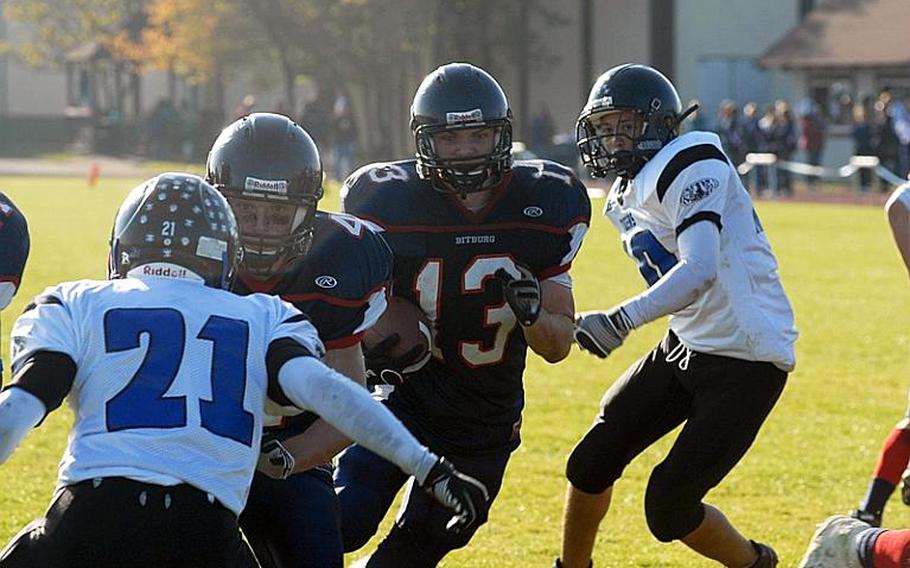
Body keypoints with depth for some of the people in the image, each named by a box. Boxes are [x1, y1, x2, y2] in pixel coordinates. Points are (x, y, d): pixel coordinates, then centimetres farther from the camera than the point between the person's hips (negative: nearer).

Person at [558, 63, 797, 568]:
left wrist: (620, 321, -39)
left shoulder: (691, 167, -18)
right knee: (591, 464, 6)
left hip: (746, 360, -9)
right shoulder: (625, 200, 11)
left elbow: (699, 271, -31)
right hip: (686, 349, 9)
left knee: (669, 510, -8)